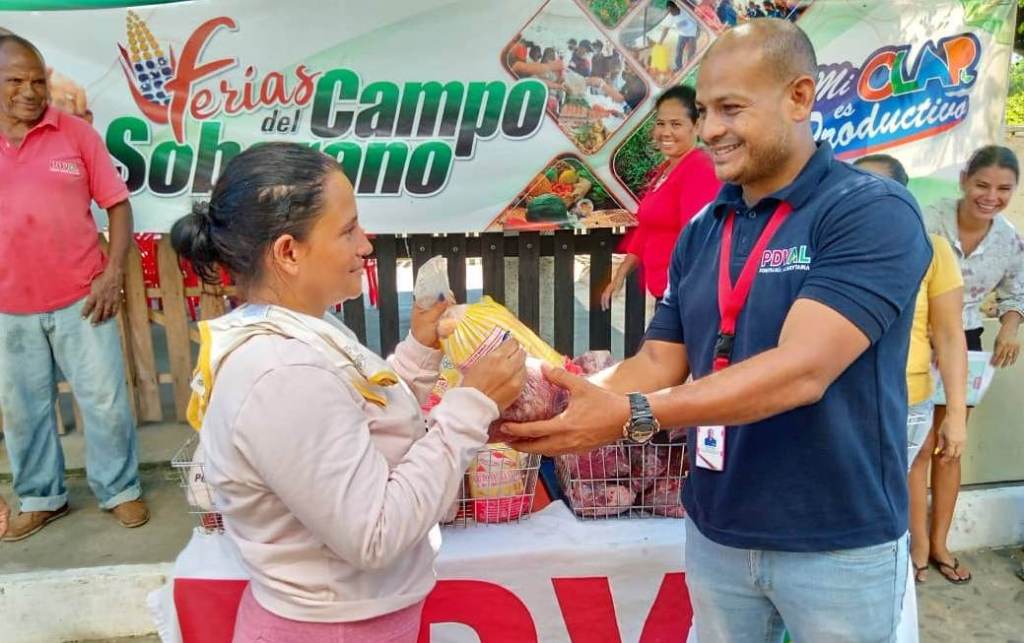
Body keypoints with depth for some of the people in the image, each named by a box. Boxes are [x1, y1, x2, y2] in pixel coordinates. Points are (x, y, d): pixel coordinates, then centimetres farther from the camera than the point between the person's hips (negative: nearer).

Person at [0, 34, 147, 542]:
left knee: (105, 400, 6)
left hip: (80, 298, -2)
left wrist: (113, 273, -10)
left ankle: (120, 490, 23)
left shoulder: (76, 133, -2)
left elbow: (117, 204, -1)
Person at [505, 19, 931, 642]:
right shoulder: (700, 233, 4)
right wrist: (572, 398, -17)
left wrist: (629, 416, -33)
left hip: (837, 540, -4)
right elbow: (660, 362, 2)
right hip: (715, 531, 5)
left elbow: (802, 371, -27)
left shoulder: (873, 212, -16)